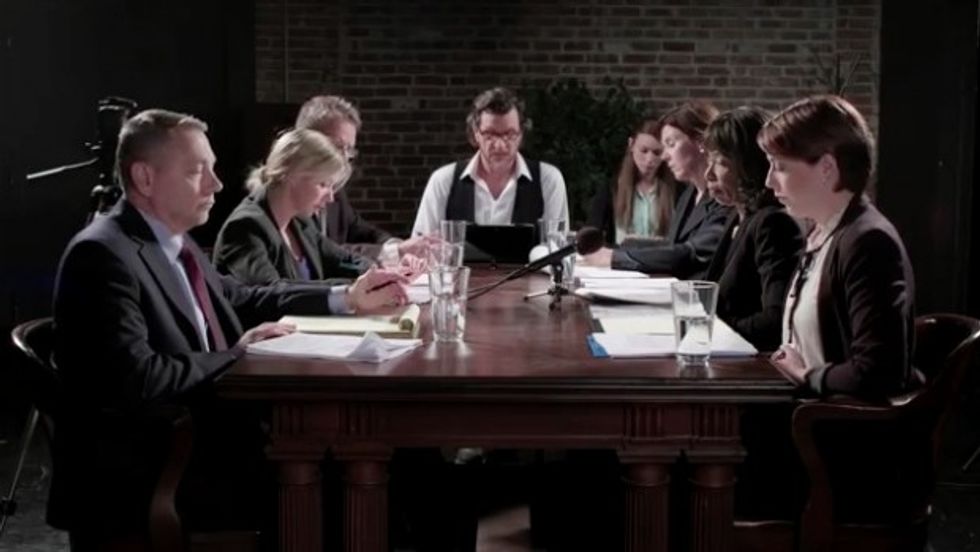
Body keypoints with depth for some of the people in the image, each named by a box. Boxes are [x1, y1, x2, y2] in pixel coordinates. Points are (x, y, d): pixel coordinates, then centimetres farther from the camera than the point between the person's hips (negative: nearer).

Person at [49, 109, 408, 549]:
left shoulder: (174, 242, 8)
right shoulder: (103, 255, -18)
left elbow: (239, 300, 21)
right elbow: (134, 378, -27)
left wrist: (346, 298, 14)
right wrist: (238, 355, -15)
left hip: (195, 442, 8)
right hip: (139, 479, -8)